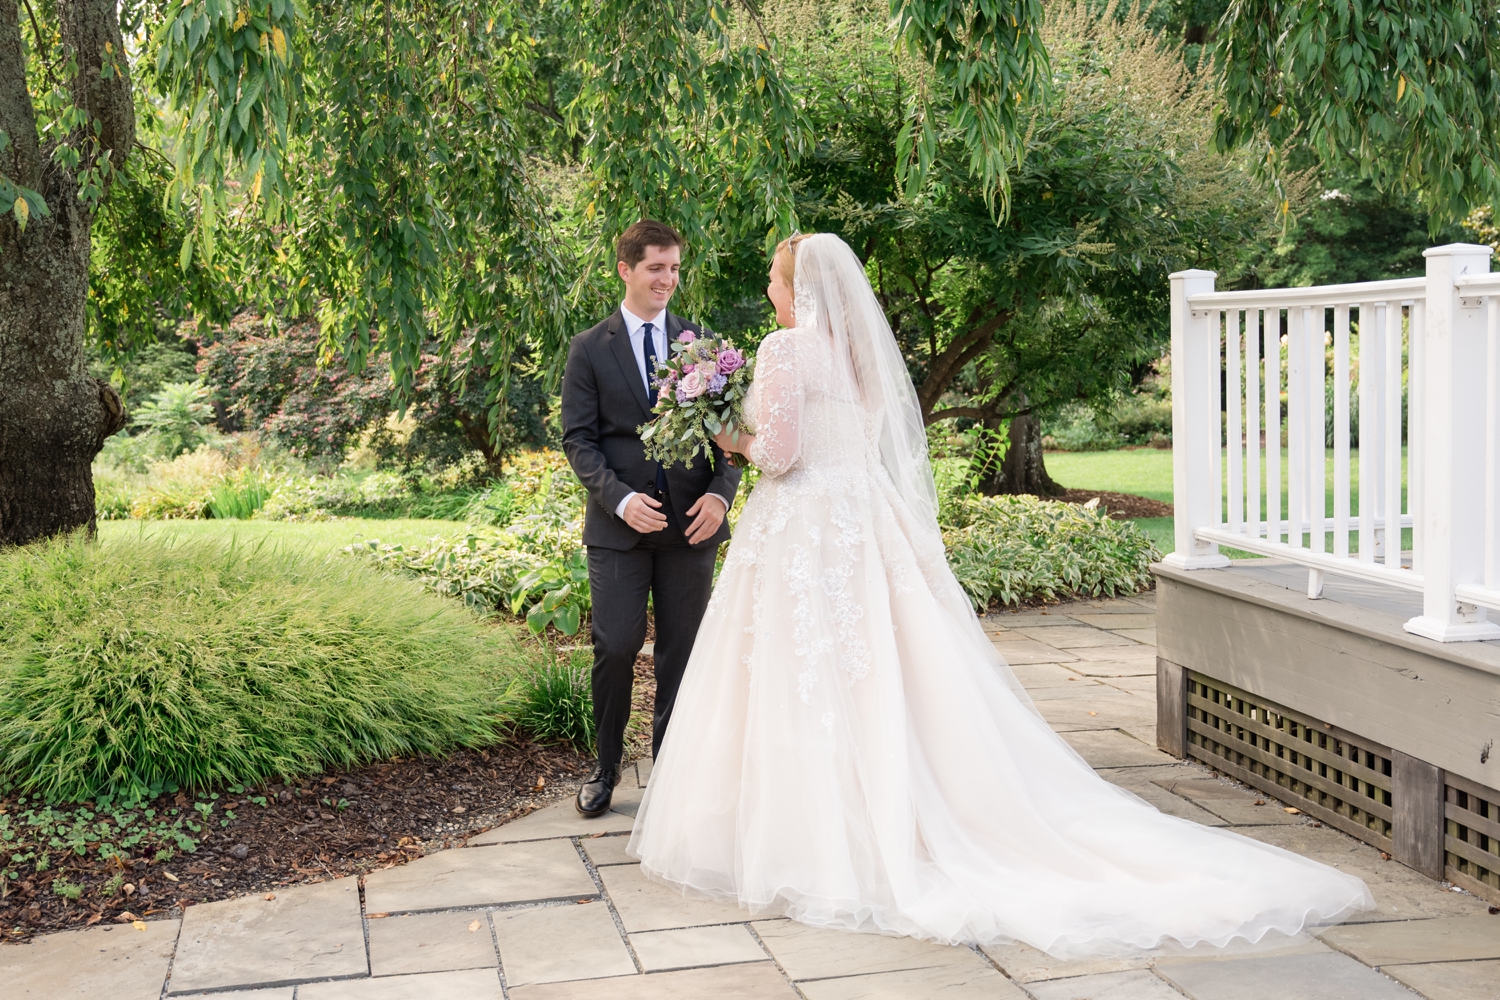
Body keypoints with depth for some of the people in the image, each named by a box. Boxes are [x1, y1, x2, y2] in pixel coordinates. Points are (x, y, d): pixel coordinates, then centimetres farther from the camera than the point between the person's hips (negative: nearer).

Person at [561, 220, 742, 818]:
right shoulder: (590, 349, 3)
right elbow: (578, 439, -2)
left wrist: (720, 493, -10)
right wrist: (621, 499, -16)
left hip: (691, 522, 2)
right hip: (619, 524, -2)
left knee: (682, 653, 7)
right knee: (616, 648, -4)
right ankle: (605, 768, 17)